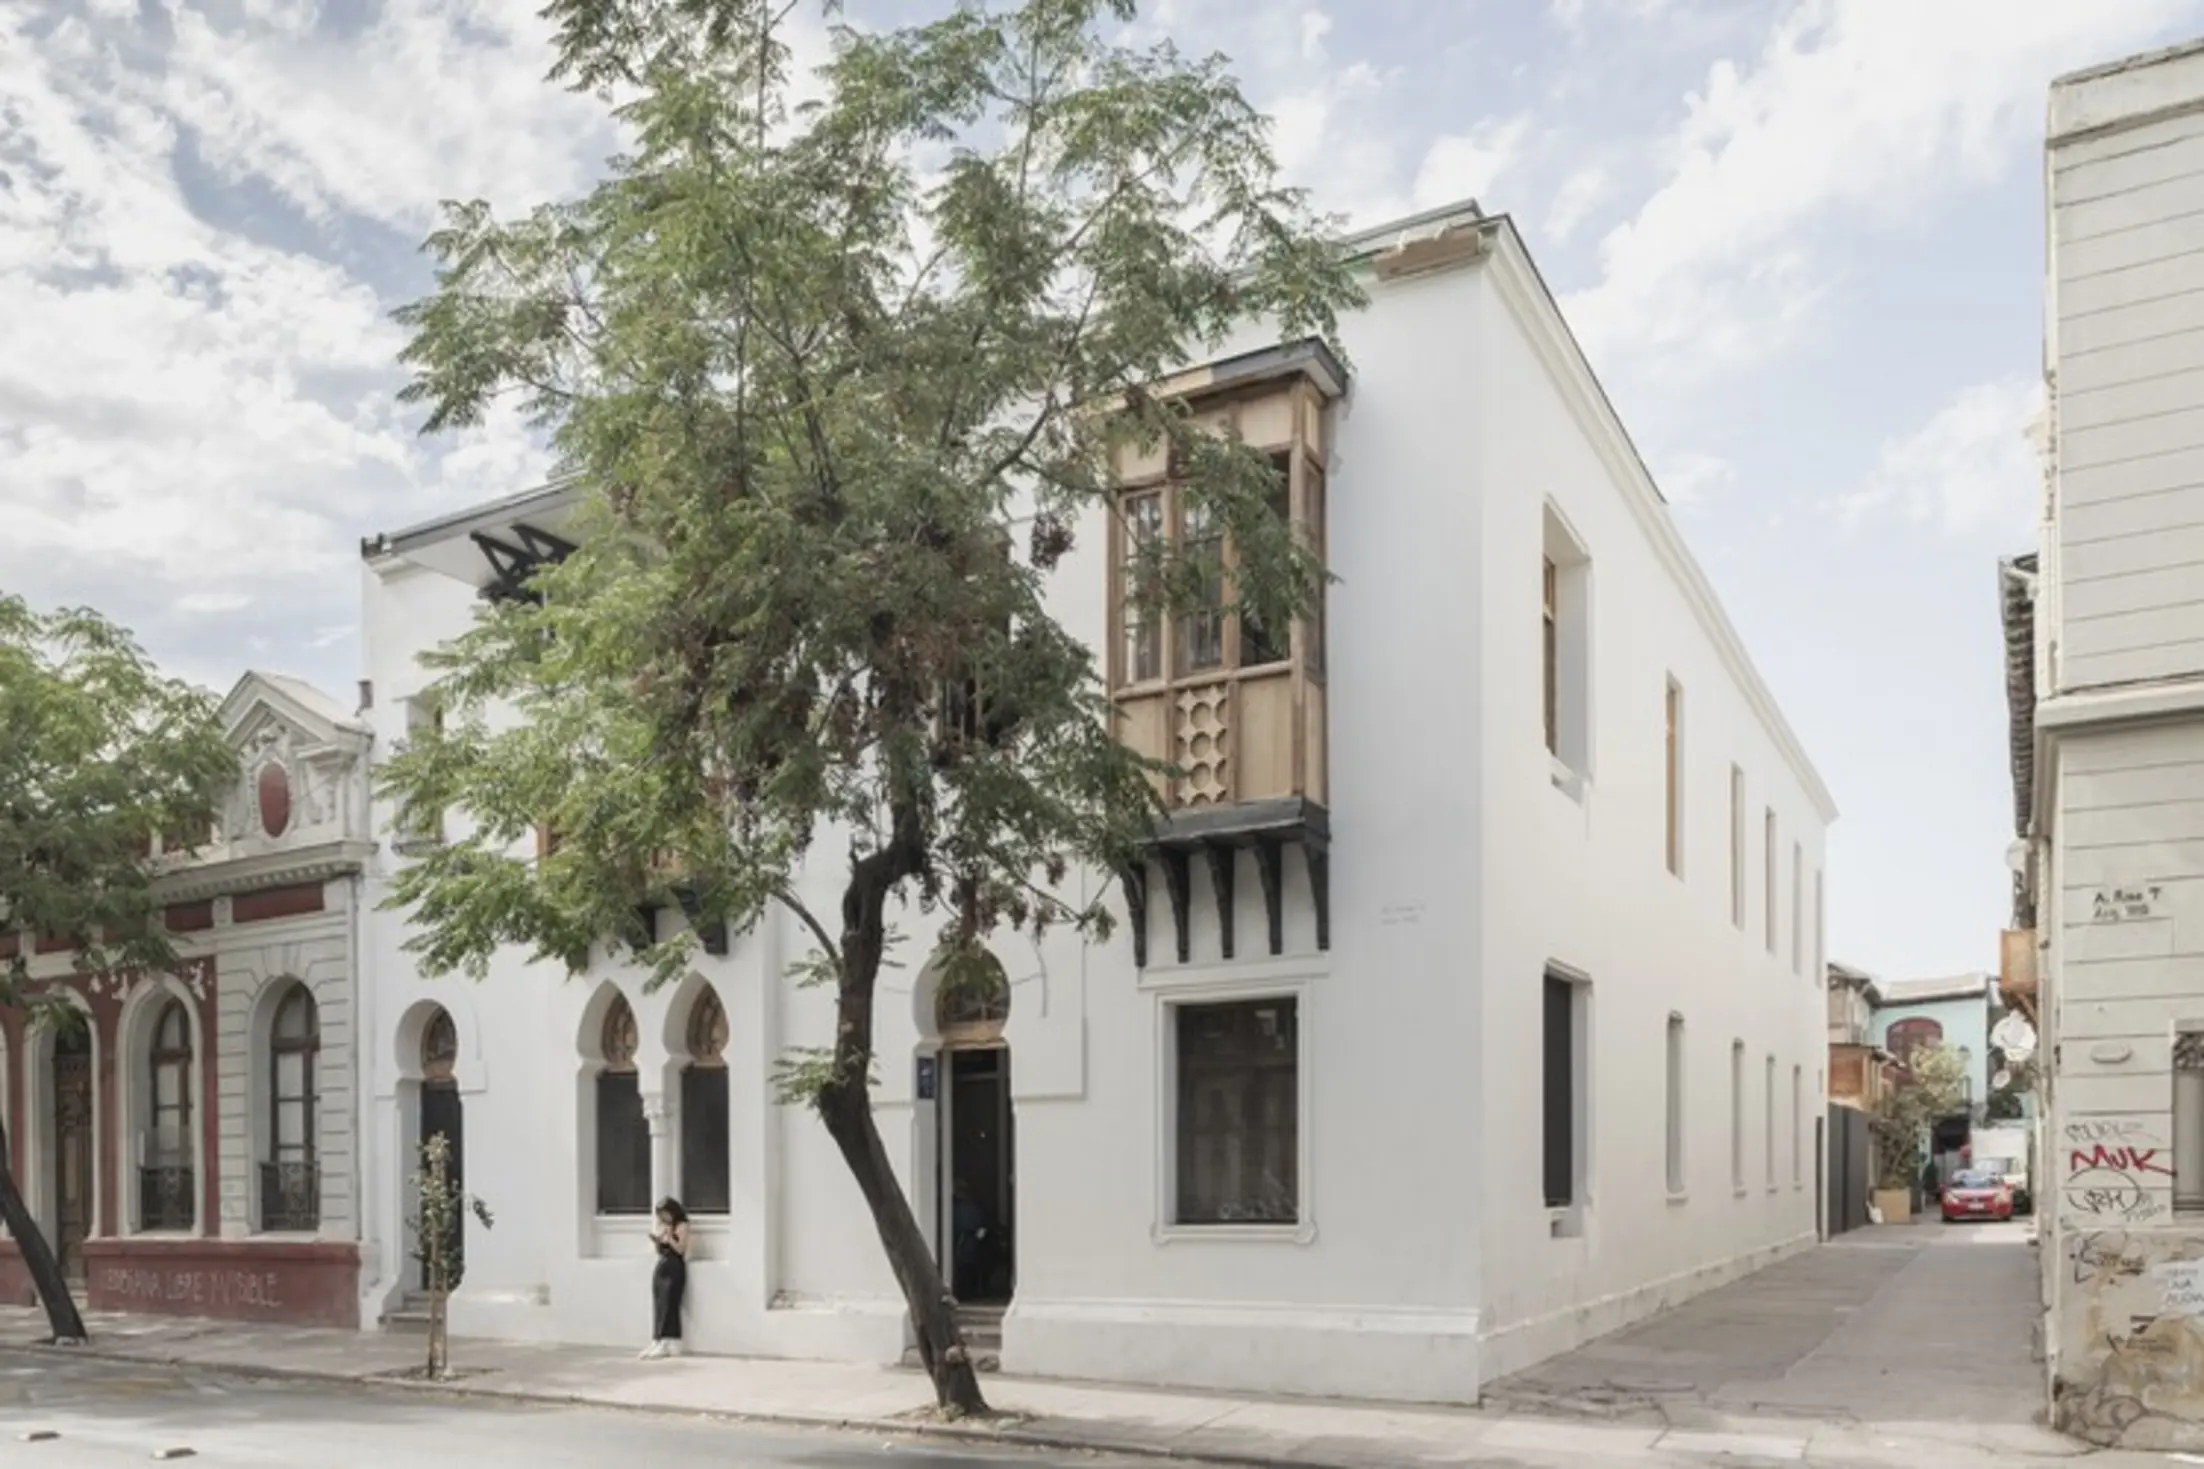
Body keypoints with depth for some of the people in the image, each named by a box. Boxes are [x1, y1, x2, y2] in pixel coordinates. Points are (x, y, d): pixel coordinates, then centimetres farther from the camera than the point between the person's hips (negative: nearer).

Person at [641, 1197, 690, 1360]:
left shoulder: (681, 1226, -3)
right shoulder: (661, 1226, 15)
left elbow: (680, 1249, -11)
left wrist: (668, 1236, -18)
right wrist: (656, 1240, 0)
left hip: (675, 1268, -7)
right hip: (660, 1266, 7)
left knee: (669, 1305, -12)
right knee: (658, 1306, 0)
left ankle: (669, 1344, -14)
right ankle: (659, 1342, -2)